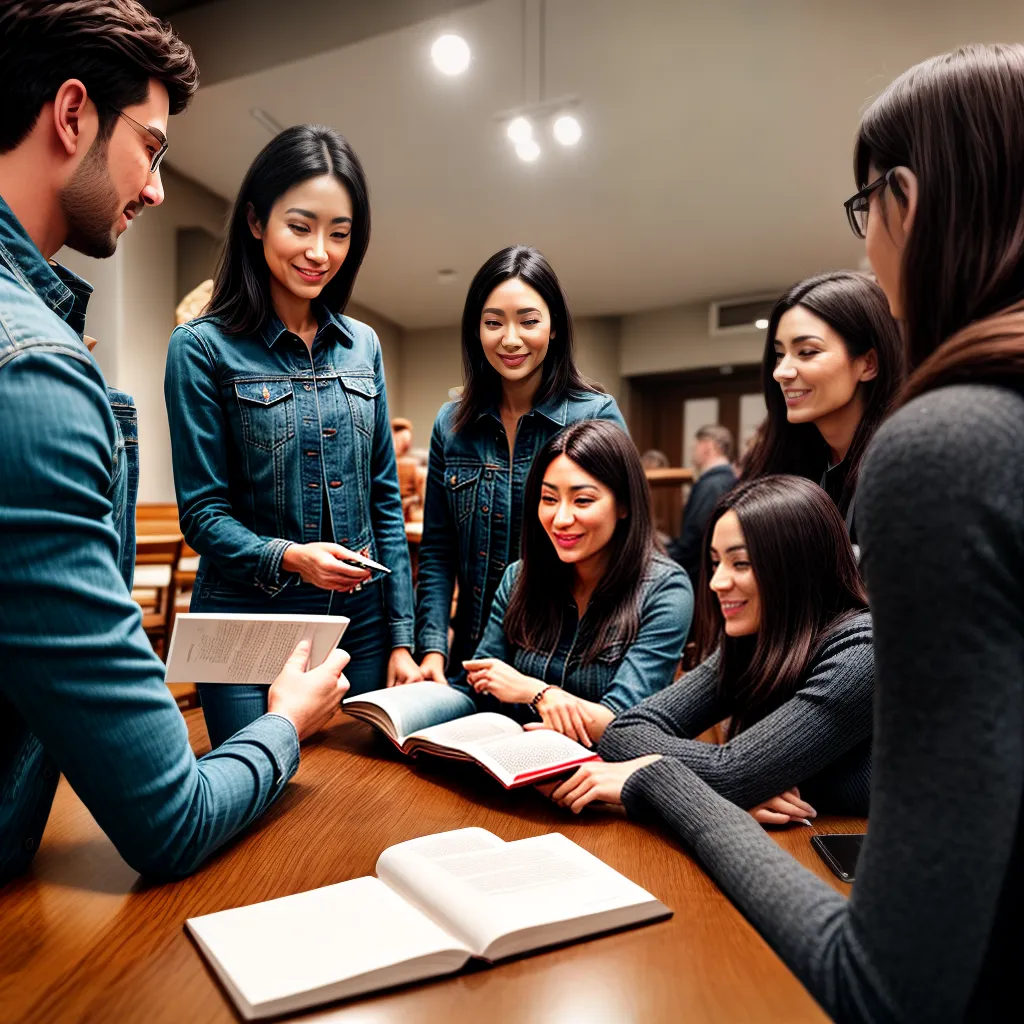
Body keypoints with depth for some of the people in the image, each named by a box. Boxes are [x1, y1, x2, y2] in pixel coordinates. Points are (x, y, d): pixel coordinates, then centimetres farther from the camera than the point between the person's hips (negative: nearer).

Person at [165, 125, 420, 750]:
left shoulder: (363, 345, 6)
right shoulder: (203, 347, -5)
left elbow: (385, 498, 6)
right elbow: (202, 510, -5)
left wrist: (400, 638, 3)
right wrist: (286, 557, -24)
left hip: (361, 622, 4)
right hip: (249, 621, -3)